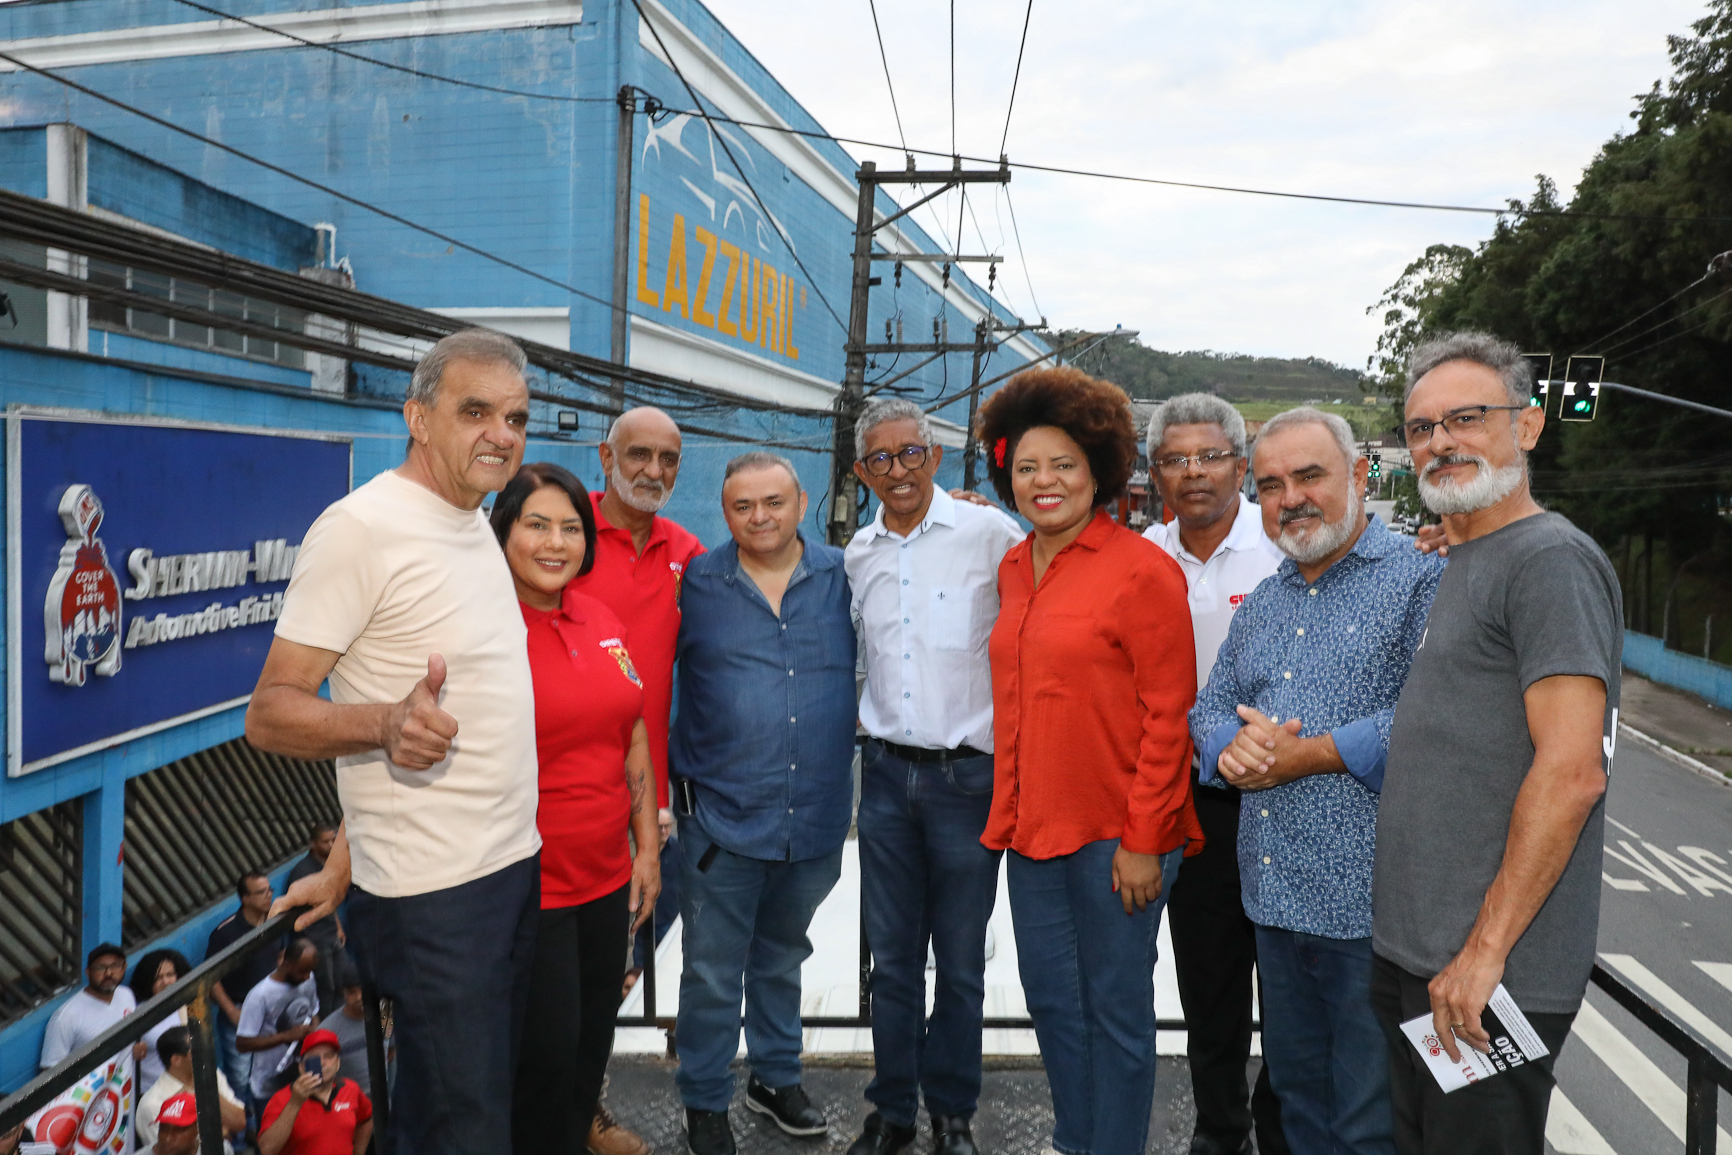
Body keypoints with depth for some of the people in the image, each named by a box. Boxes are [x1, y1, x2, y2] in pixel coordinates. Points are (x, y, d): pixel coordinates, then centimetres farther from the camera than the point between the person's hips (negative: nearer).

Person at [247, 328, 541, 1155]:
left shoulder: (476, 523, 10)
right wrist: (387, 722, -34)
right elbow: (269, 714, -16)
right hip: (433, 894, -8)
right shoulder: (359, 528, -15)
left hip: (516, 867, 8)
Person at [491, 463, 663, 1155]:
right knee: (546, 1054, 7)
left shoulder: (600, 621, 5)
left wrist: (648, 846, 12)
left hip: (606, 879, 7)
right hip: (523, 889, -6)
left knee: (592, 1045, 20)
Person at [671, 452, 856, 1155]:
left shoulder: (844, 577, 1)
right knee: (712, 973, 7)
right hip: (722, 817, -2)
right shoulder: (695, 584, -3)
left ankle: (776, 1077, 42)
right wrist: (666, 781, -2)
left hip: (816, 818, 2)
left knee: (782, 958, 22)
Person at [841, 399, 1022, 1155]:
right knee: (892, 956, 13)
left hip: (969, 773, -3)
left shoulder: (989, 534, -8)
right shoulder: (858, 554, 7)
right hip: (888, 773, 4)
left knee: (960, 961, 10)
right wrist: (876, 736, 14)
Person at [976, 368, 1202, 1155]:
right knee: (1051, 997, 18)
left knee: (1116, 1008, 8)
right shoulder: (1013, 571, 9)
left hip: (1115, 834, -6)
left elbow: (1168, 715, -12)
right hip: (1033, 826, 7)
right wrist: (1008, 813, 14)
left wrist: (1144, 839, -13)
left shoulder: (1142, 570, -11)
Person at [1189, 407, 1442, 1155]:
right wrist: (1232, 746, -8)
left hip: (1370, 905, -7)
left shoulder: (1421, 579, -9)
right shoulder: (1261, 604, 15)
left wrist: (1308, 755, -16)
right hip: (1273, 899, 7)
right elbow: (1208, 709, 16)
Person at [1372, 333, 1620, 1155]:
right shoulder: (1459, 568, 15)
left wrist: (1484, 950, -20)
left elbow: (1570, 772, -22)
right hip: (1409, 952, 9)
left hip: (1490, 971, -9)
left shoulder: (1550, 559, -14)